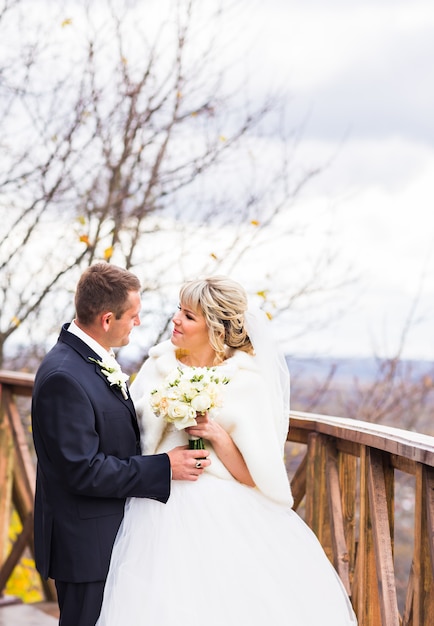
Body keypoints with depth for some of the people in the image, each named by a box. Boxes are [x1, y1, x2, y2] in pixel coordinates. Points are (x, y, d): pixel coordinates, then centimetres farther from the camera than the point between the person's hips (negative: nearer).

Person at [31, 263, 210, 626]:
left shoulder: (94, 359, 6)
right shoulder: (64, 377, -25)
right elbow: (83, 471, -26)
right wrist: (164, 467, -21)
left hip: (113, 533, 10)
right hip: (86, 545, -10)